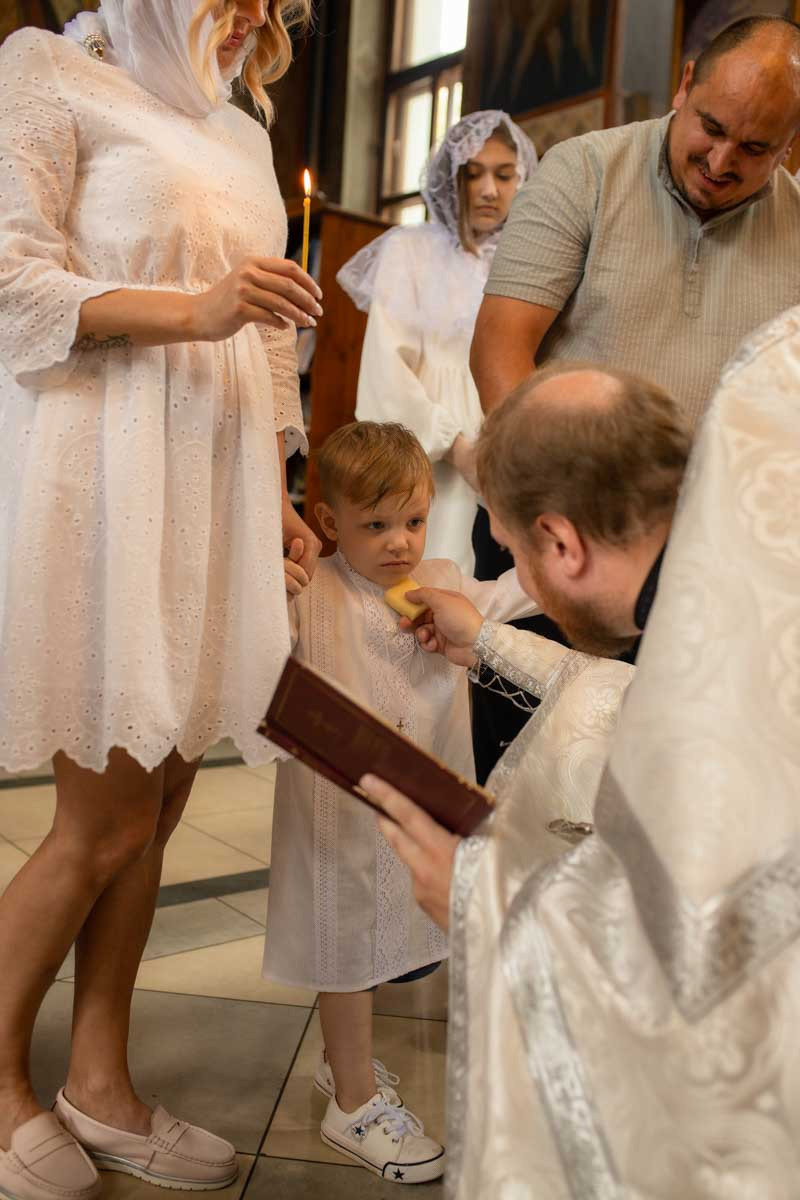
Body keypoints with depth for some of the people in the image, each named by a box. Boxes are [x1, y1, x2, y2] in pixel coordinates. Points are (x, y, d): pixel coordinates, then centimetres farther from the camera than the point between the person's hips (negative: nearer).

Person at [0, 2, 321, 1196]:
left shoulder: (243, 135, 23)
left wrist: (277, 499, 14)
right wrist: (195, 311, -17)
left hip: (217, 484, 7)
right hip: (105, 479, -6)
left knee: (156, 801, 7)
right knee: (108, 816, -3)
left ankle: (99, 1082, 23)